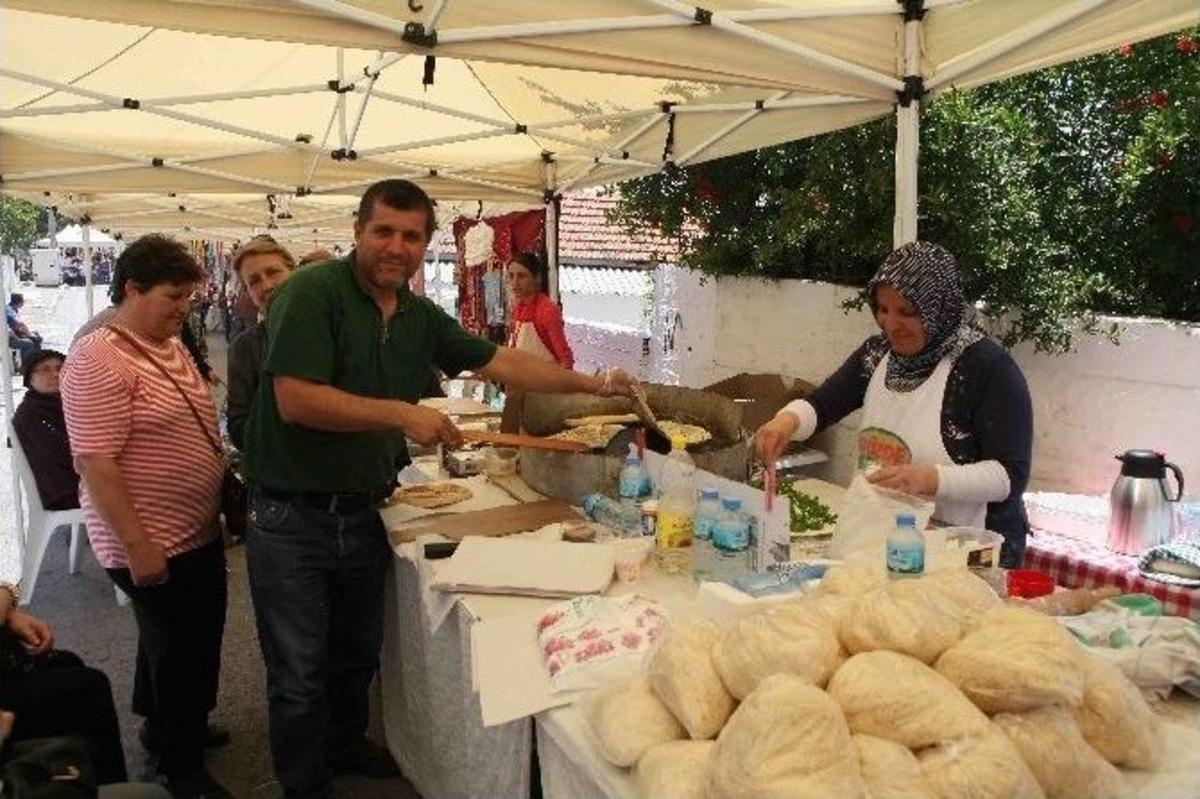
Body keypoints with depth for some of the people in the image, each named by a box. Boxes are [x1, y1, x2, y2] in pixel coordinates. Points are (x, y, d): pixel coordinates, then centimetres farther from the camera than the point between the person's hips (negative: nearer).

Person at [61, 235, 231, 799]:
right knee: (178, 651, 6)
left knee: (195, 641, 23)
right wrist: (137, 545, -23)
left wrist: (225, 493, 18)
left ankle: (163, 728, 47)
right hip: (154, 545, -9)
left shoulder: (172, 347, 8)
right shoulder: (98, 361, -20)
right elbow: (95, 464, -23)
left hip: (198, 532, 9)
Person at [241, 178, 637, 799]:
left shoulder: (421, 316, 5)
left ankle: (345, 746, 49)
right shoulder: (314, 292, -16)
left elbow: (501, 362, 10)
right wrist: (402, 414, -24)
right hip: (292, 520, -6)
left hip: (363, 514, 6)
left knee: (357, 657, 24)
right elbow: (295, 400, -25)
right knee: (300, 678, 8)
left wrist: (591, 384, 7)